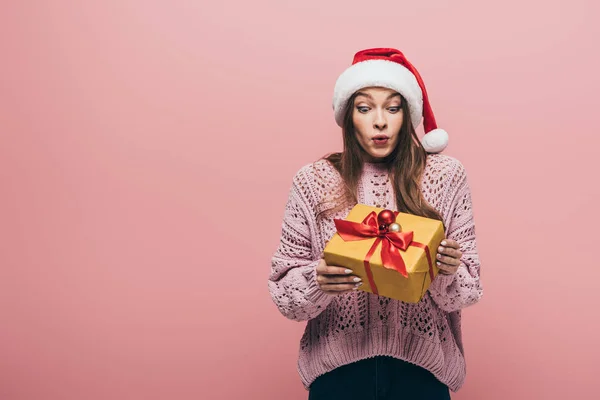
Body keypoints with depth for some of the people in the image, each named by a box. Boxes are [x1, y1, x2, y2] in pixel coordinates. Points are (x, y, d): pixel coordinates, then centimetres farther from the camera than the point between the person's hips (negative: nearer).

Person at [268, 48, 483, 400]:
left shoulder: (446, 175, -4)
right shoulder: (313, 181, -6)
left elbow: (465, 289, -1)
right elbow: (284, 287, -3)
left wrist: (449, 272, -21)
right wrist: (317, 281, -23)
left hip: (422, 367, 1)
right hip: (337, 366, 0)